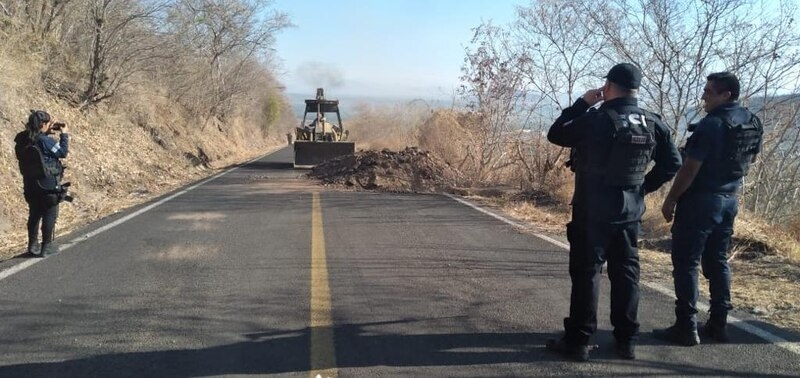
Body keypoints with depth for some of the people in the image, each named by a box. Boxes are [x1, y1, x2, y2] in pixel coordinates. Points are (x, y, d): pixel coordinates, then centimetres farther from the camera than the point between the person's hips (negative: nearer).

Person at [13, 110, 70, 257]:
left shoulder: (23, 140, 0)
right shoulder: (45, 141, -21)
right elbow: (63, 152, -11)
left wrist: (47, 132, 7)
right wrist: (64, 134, -3)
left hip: (30, 184, 7)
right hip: (49, 185, -7)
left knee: (34, 215, 18)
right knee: (49, 216, 6)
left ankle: (33, 246, 24)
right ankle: (46, 247, 12)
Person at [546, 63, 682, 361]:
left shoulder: (596, 119, -15)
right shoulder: (653, 124, 3)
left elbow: (556, 135, -3)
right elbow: (672, 163, 9)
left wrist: (582, 103, 1)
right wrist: (643, 187, 13)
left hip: (592, 210, -5)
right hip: (630, 210, 5)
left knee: (586, 272, 1)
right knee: (626, 272, 12)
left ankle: (578, 341, 6)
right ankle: (626, 340, 19)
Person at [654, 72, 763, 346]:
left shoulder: (711, 124, -19)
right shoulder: (753, 123, 7)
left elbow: (690, 168, -20)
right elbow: (750, 159, 22)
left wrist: (671, 199, -11)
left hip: (701, 200, -8)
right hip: (730, 200, 8)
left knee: (686, 263, -2)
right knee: (717, 261, 16)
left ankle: (686, 328, 0)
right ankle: (719, 324, 20)